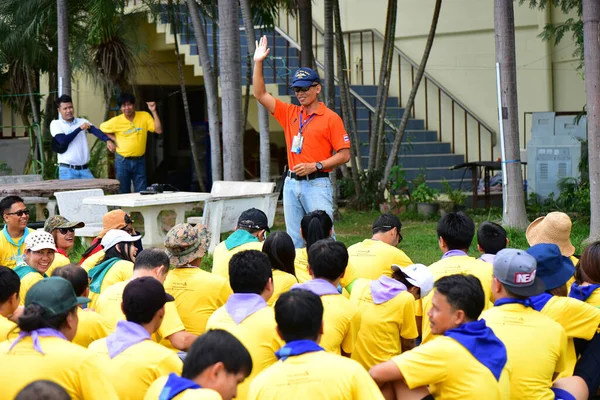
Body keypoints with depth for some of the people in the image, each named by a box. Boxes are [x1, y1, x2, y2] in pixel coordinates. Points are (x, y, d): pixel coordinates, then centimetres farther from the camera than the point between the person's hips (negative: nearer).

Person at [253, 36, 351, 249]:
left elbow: (344, 155, -5)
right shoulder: (289, 113, 13)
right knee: (294, 239, 6)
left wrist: (316, 166, -15)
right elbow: (260, 94, 12)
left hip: (317, 184, -6)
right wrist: (258, 63, 4)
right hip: (291, 183, 6)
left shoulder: (331, 118, -2)